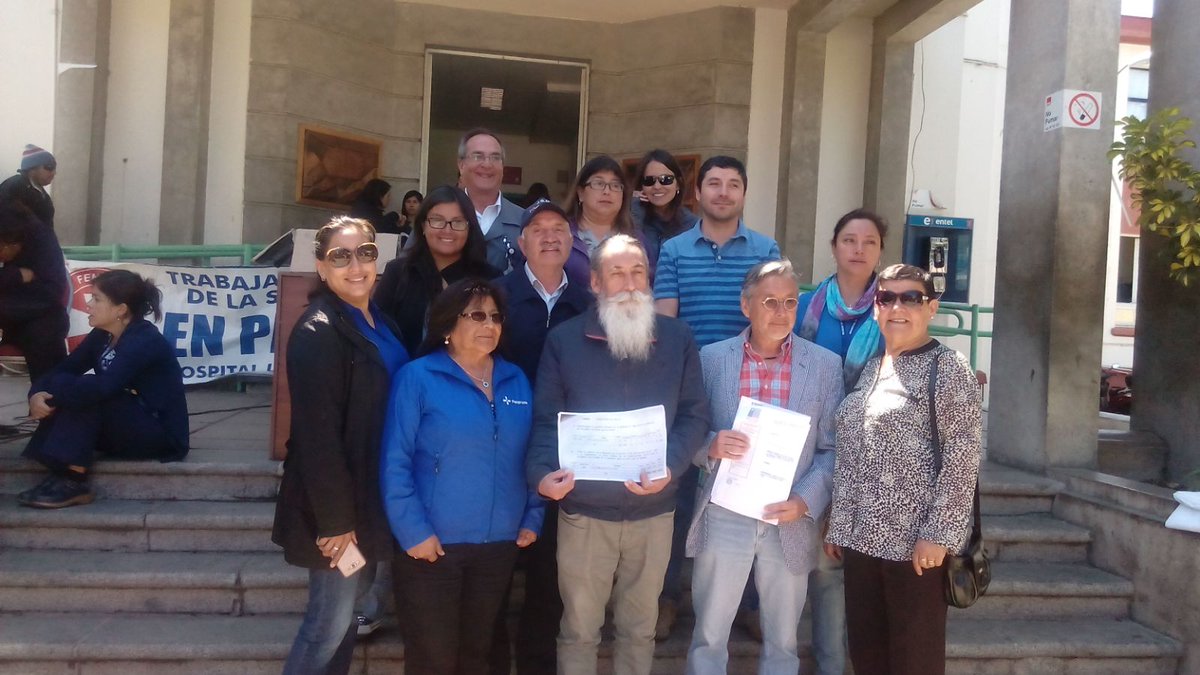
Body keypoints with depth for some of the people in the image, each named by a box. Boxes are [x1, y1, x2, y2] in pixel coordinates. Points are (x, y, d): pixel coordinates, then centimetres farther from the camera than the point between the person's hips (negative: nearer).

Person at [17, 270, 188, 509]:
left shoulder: (145, 341, -21)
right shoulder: (102, 336, 6)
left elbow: (102, 387, -33)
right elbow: (64, 369, 2)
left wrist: (55, 390, -18)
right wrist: (38, 393, -19)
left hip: (161, 436, -8)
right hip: (127, 427, 8)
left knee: (85, 396, -23)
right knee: (68, 395, -8)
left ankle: (74, 481, -20)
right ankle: (62, 473, -14)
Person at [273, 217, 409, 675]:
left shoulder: (381, 322, 8)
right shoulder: (317, 331, -17)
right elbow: (317, 434, -21)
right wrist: (335, 519, -20)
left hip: (370, 499, 8)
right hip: (337, 507, -8)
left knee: (349, 603, 18)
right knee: (331, 621, 1)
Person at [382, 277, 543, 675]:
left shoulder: (516, 381, 7)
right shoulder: (417, 377, -8)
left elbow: (530, 456, 10)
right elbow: (395, 463, -11)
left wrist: (532, 519, 3)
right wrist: (413, 532, -16)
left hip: (500, 545, 4)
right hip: (432, 545, -4)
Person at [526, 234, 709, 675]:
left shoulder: (677, 339, 1)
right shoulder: (564, 340, -2)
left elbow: (695, 414, 0)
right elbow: (547, 419, -3)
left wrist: (670, 466, -17)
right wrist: (542, 472, -22)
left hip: (653, 511, 2)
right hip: (584, 510, -1)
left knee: (640, 626, 18)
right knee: (579, 628, 12)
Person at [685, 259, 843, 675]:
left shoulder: (826, 365, 0)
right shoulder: (711, 358, 0)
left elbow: (832, 448, 0)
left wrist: (806, 501, -15)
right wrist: (711, 445, -18)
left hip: (791, 522, 1)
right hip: (723, 519, 0)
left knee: (782, 642, 15)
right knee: (708, 637, 10)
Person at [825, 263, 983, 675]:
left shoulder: (947, 367, -7)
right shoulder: (869, 369, 12)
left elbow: (963, 456, -13)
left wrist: (939, 533, -17)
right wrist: (838, 526, 12)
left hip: (916, 541, -6)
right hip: (861, 537, 6)